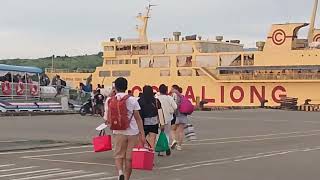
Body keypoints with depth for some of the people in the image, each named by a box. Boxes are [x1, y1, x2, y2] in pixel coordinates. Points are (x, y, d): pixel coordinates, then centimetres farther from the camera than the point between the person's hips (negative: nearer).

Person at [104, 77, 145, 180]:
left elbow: (107, 119, -1)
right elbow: (138, 119, -3)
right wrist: (142, 135, -1)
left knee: (118, 156, 11)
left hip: (119, 132, 0)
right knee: (129, 158, 10)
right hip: (133, 133, 0)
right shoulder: (132, 100, -2)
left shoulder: (109, 100, -2)